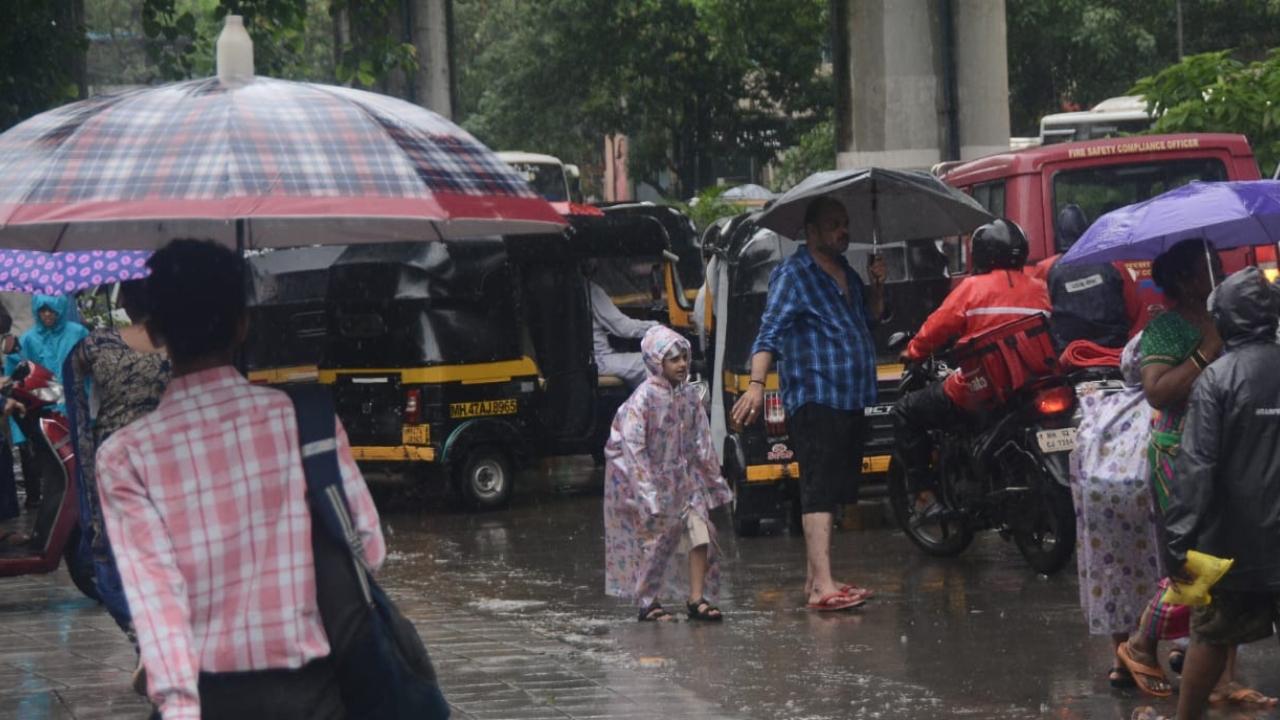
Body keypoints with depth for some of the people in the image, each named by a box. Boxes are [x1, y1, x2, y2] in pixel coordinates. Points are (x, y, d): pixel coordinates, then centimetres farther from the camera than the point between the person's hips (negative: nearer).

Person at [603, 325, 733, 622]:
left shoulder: (688, 395, 2)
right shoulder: (644, 397, -16)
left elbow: (701, 442, 11)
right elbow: (633, 446, -19)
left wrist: (712, 478, 12)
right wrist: (647, 491, -22)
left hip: (683, 479, 6)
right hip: (651, 478, -6)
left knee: (700, 531, -5)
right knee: (653, 540, 1)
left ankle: (697, 599, 0)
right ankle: (648, 603, 14)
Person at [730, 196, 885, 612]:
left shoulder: (846, 273, 18)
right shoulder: (794, 274, -7)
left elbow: (871, 318, 29)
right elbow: (769, 332, -16)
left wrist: (876, 287, 8)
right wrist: (757, 383, -29)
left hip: (851, 401, 9)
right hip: (815, 400, -9)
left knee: (835, 490, 13)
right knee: (819, 491, -16)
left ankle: (814, 579, 22)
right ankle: (822, 587, -23)